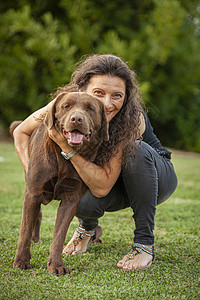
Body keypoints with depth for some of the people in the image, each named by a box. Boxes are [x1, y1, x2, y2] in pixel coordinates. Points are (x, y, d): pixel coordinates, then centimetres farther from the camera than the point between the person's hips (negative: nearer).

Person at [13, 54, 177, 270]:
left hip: (156, 178, -2)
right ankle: (88, 229, 8)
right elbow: (21, 132, -8)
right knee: (84, 203, -31)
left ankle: (144, 243, -21)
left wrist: (68, 147, -44)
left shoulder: (131, 118, -35)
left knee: (137, 150, -36)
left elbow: (102, 187, -37)